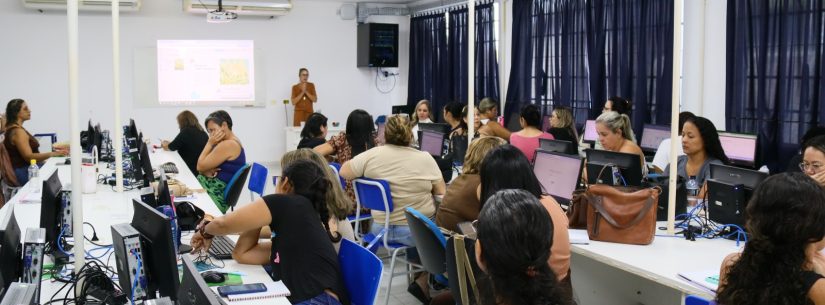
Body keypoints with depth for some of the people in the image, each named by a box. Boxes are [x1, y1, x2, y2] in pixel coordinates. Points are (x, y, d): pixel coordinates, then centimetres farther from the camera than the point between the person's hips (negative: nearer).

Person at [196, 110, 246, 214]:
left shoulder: (227, 145, -19)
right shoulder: (232, 142, 12)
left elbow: (200, 166, -14)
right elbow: (203, 166, 14)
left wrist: (210, 143, -9)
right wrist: (207, 172, -9)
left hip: (217, 195, -10)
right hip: (218, 190, 10)